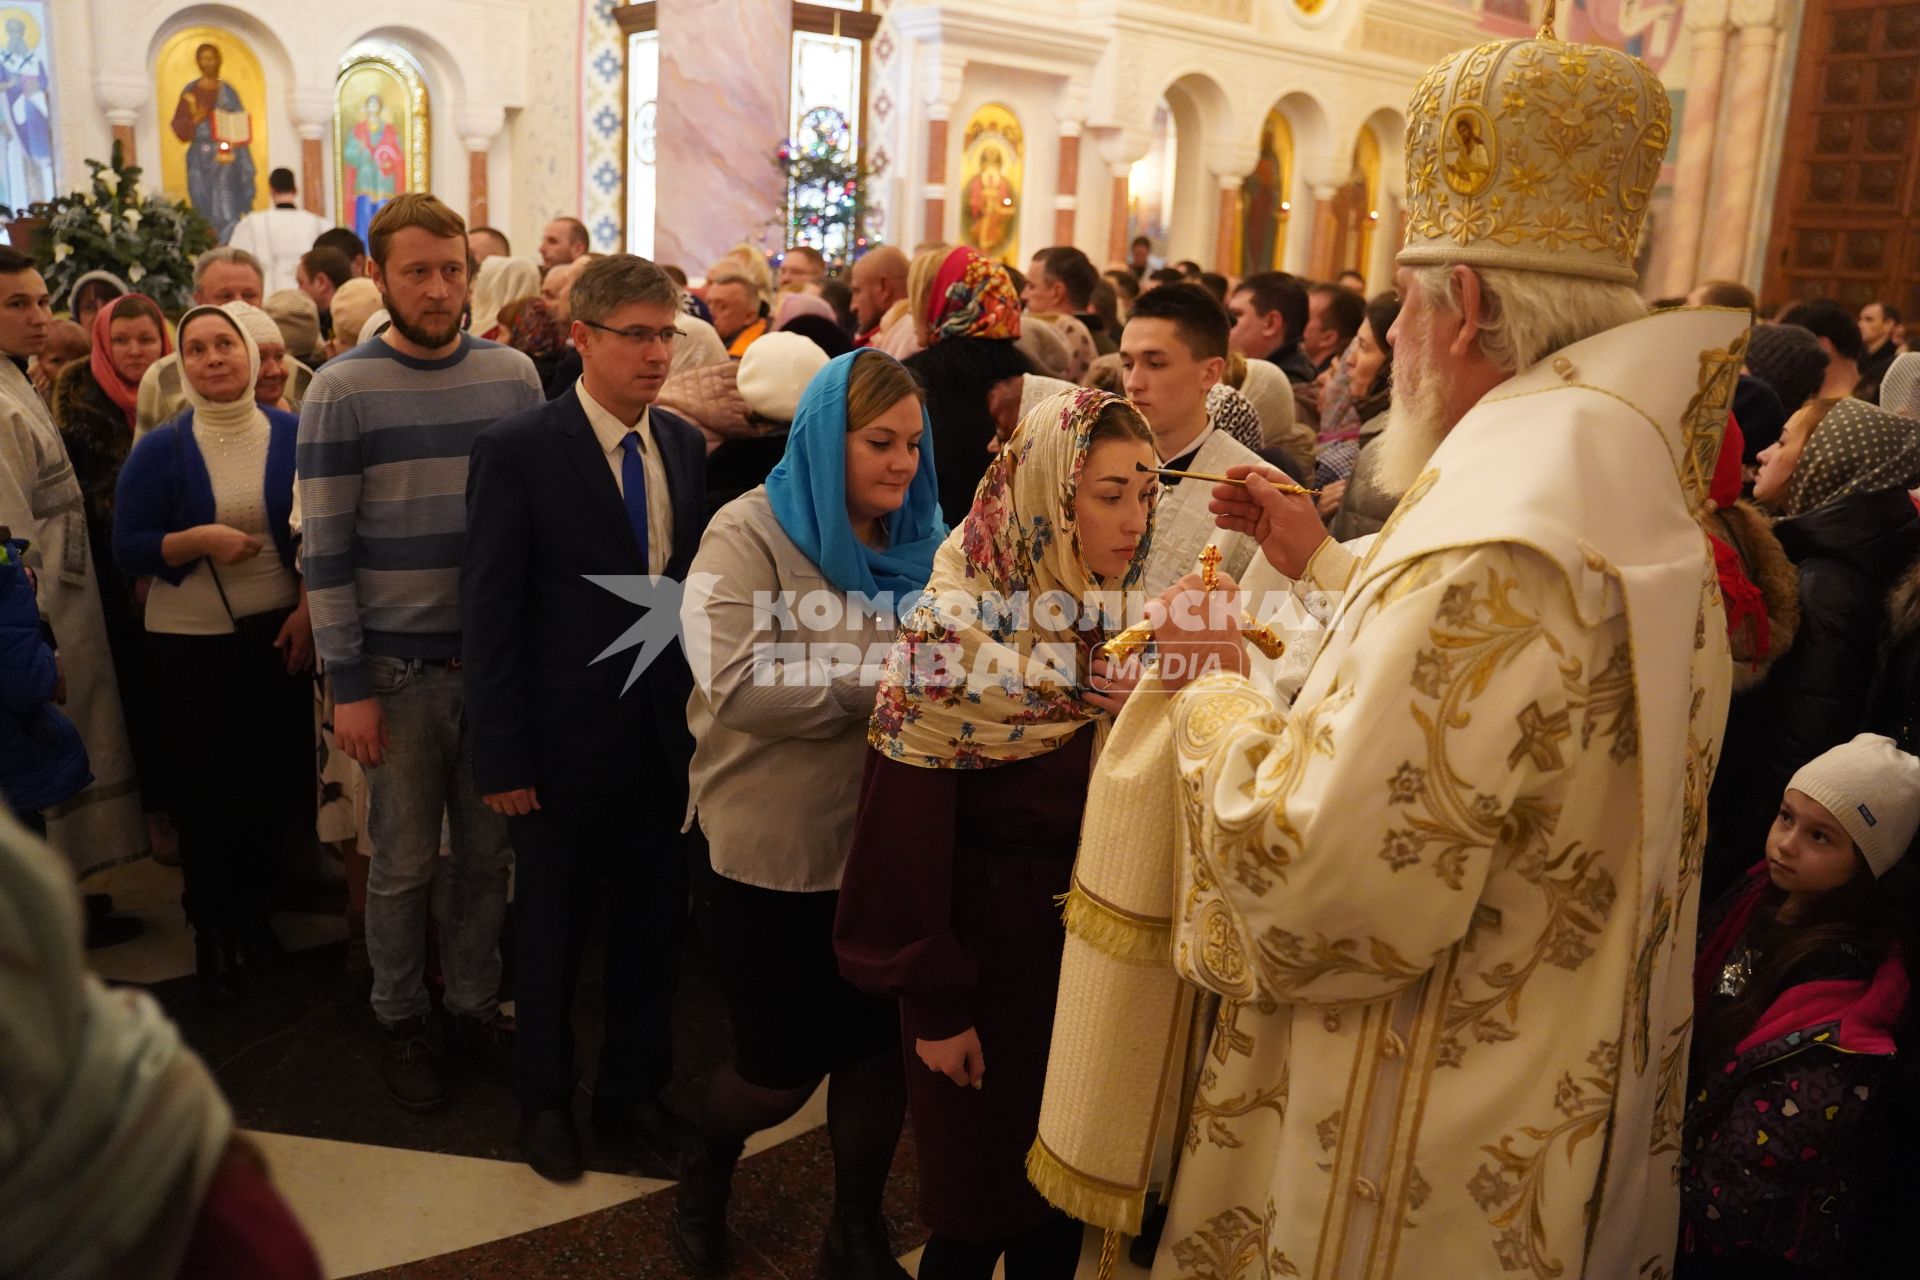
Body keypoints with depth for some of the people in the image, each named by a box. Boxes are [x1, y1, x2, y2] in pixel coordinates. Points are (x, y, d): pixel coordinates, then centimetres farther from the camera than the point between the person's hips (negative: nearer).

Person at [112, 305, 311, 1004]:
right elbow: (128, 550, -4)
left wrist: (309, 609, -6)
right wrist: (197, 540, -20)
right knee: (204, 787, 6)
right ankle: (213, 929, 24)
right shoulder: (159, 450, -4)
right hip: (190, 641, -1)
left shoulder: (293, 435, -3)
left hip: (280, 631, 1)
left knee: (274, 776, 9)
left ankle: (255, 908, 31)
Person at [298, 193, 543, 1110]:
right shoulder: (344, 390, -6)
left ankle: (474, 1002, 31)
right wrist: (348, 685, -9)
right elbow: (324, 548, -6)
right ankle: (400, 1021, 29)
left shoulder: (512, 374, 2)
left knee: (486, 851, 12)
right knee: (405, 861, 9)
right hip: (399, 666, -2)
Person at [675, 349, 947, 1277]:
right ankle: (706, 1165, 43)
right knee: (781, 1068, 9)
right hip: (770, 851, -4)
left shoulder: (921, 542, 4)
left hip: (886, 847, 4)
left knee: (878, 1045, 13)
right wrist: (884, 674, -26)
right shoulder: (750, 533, -11)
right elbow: (739, 685, -24)